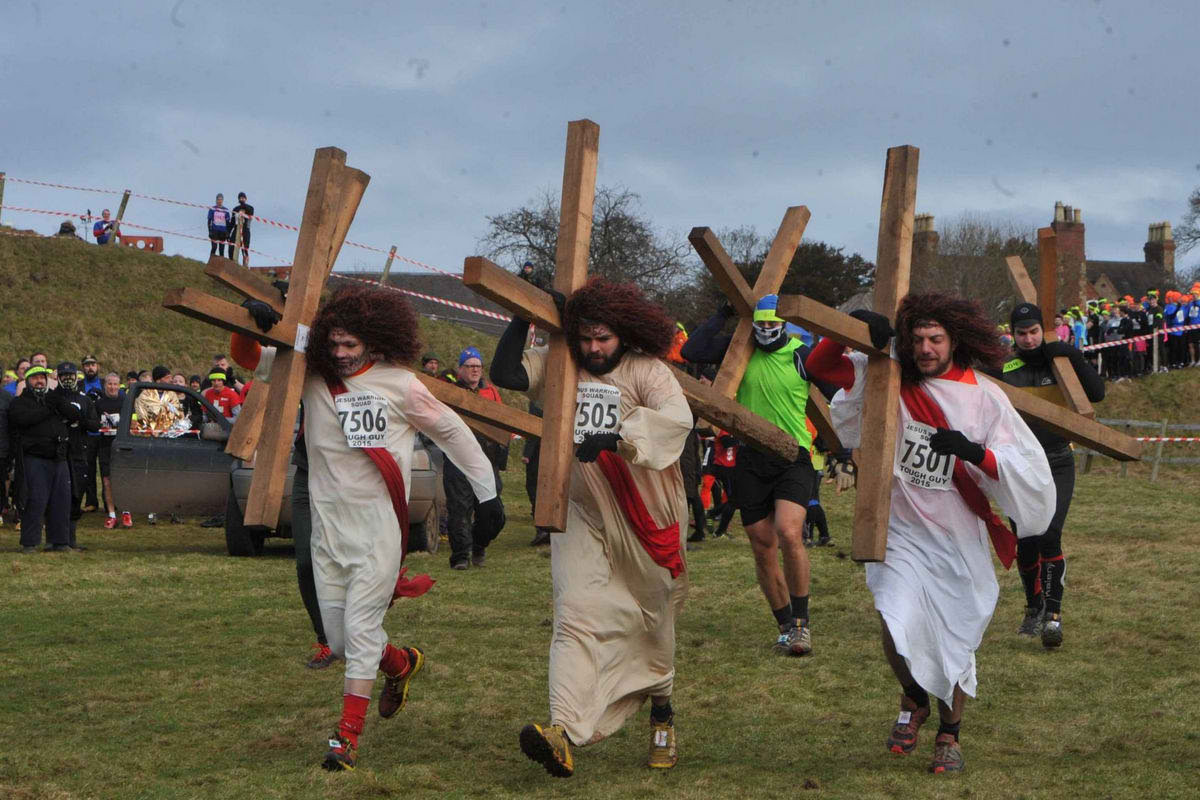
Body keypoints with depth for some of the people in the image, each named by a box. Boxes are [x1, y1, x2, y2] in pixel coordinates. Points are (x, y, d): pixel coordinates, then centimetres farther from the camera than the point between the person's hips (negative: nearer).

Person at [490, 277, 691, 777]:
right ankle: (564, 734, -31)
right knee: (578, 613, -16)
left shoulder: (646, 371, -9)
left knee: (653, 622, 15)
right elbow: (506, 374, -8)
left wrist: (614, 438, -40)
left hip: (643, 520, -1)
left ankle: (661, 716, 40)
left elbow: (677, 417, -27)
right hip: (582, 515, 1)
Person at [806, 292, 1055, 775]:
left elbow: (1026, 468, -6)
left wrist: (975, 452, -23)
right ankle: (913, 701, 15)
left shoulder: (984, 397, -4)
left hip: (959, 540, 0)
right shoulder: (892, 383, 0)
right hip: (902, 534, 0)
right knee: (897, 628, -19)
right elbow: (821, 367, -2)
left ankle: (949, 735, 33)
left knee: (955, 645, 7)